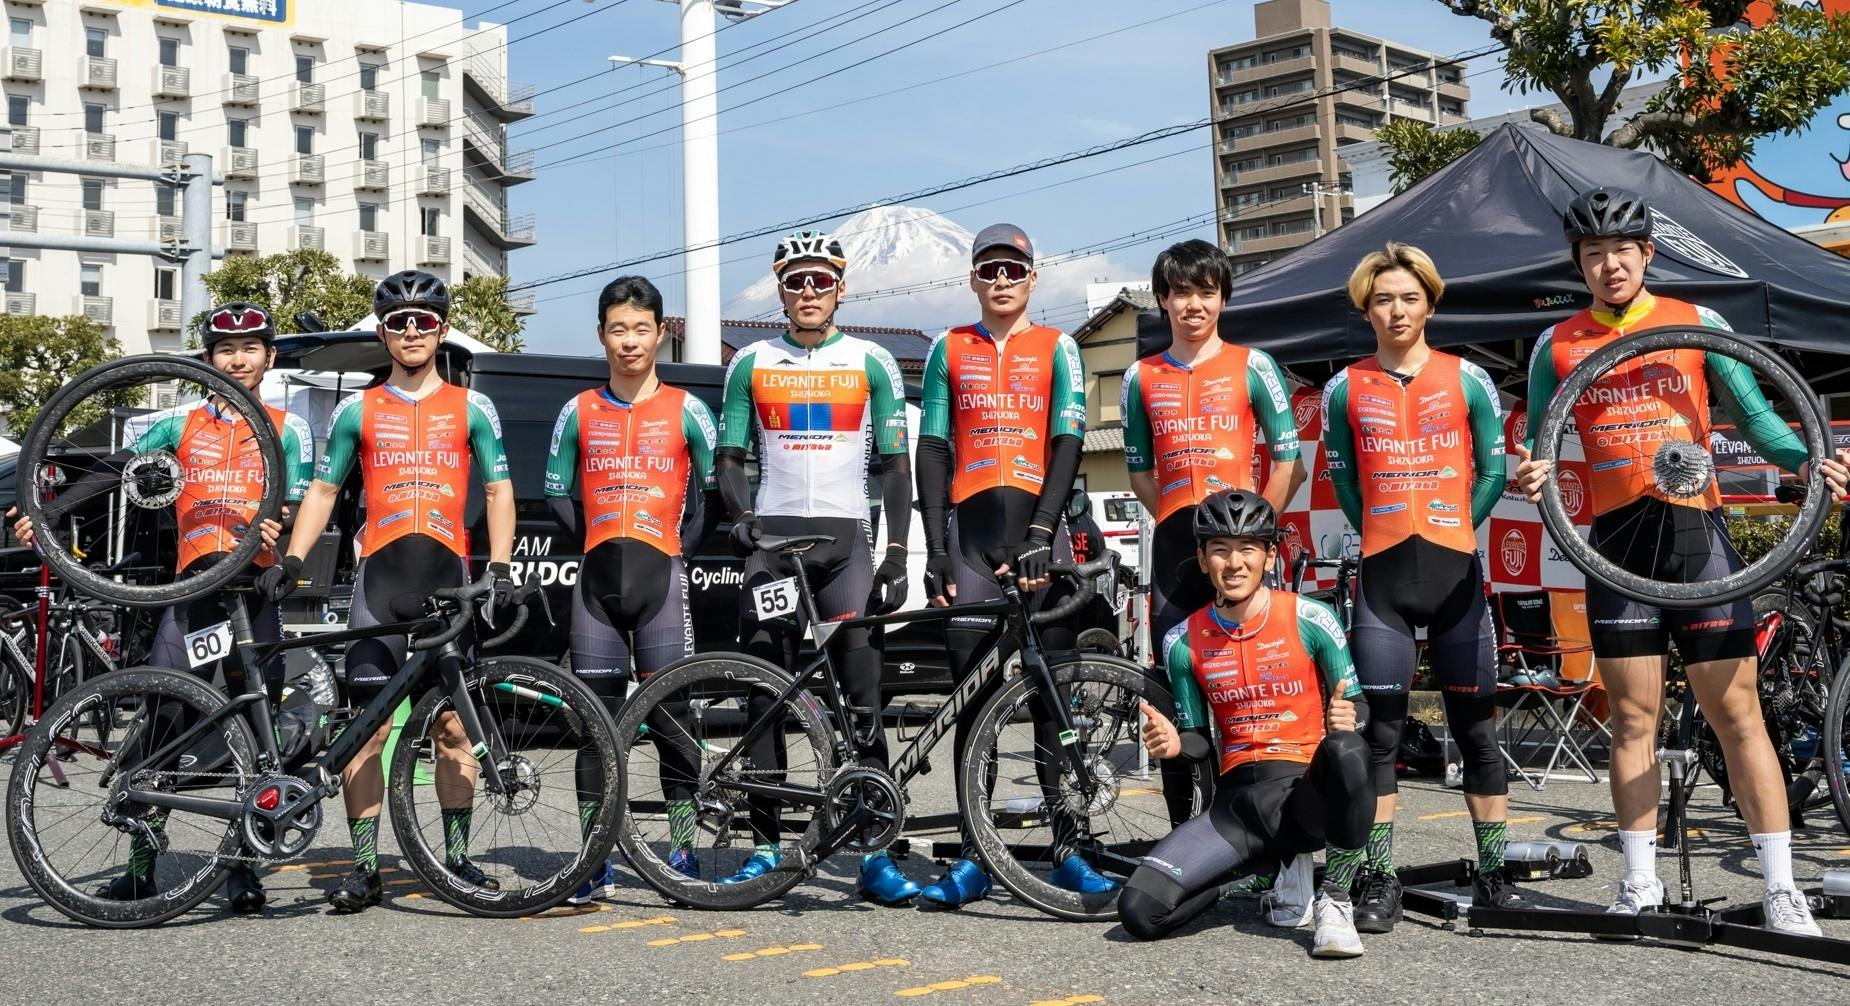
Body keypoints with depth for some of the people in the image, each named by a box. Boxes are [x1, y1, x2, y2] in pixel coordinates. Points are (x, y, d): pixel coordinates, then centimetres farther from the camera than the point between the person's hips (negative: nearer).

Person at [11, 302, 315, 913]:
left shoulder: (288, 429, 12)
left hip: (255, 586, -1)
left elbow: (300, 501, 1)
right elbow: (113, 472, 8)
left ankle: (244, 867, 8)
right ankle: (141, 864, 1)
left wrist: (278, 526, -22)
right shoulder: (180, 424, 15)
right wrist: (46, 515, -5)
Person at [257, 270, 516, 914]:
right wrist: (291, 560, 1)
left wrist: (500, 566, -2)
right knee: (369, 727, -3)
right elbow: (322, 491, 14)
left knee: (452, 725, 1)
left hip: (448, 577, 0)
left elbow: (499, 490, 11)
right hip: (379, 576, 0)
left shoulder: (471, 408, 11)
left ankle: (457, 858, 10)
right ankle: (364, 868, 2)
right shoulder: (358, 411, 12)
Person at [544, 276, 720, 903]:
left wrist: (680, 544, 0)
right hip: (597, 577, 2)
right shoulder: (578, 413, 10)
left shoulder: (685, 411, 5)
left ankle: (683, 852, 7)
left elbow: (712, 492, 8)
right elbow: (557, 494, 16)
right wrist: (599, 542, 7)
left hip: (661, 574, -2)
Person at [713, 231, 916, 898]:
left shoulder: (872, 364, 7)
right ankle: (764, 844, 9)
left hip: (845, 537, -1)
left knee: (861, 693, -7)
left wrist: (897, 553, -3)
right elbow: (729, 457, 11)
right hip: (772, 537, 1)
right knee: (766, 694, 2)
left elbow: (896, 463, 6)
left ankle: (875, 851, -3)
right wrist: (740, 515, -9)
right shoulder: (751, 364, 10)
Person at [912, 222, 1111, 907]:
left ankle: (1067, 848, 4)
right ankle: (973, 858, 2)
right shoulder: (949, 350, 14)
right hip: (969, 530, 1)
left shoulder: (1056, 348, 9)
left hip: (1037, 525, -1)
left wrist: (1040, 536, -12)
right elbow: (932, 450, 10)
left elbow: (1067, 444, 0)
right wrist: (935, 549, 1)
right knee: (973, 694, 0)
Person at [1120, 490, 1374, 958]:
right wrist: (1174, 743, -11)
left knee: (1346, 750, -39)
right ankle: (1268, 869, 10)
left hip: (1308, 790, -2)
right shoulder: (1184, 641, 4)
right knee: (1139, 910, -18)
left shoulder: (1310, 619, -3)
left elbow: (1358, 705, 4)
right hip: (1238, 795, 2)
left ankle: (1335, 901, -14)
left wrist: (1347, 718, -20)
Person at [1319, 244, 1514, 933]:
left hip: (1455, 571, 0)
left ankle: (1493, 874, 14)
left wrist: (1452, 529, 2)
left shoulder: (1467, 380, 4)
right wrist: (1384, 534, 7)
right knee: (1381, 729, 2)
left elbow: (1493, 471, 8)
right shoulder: (1346, 389, 6)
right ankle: (1380, 881, 8)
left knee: (1475, 724, 5)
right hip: (1381, 574, 1)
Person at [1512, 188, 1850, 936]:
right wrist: (1529, 475, -13)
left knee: (1736, 713, -3)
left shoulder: (1699, 325, 4)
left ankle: (1780, 887, 4)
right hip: (1617, 542, 1)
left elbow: (1754, 416, 5)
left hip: (1697, 532, -1)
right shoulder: (1558, 346, 8)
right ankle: (1640, 882, 14)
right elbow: (1538, 440, 9)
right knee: (1633, 717, 6)